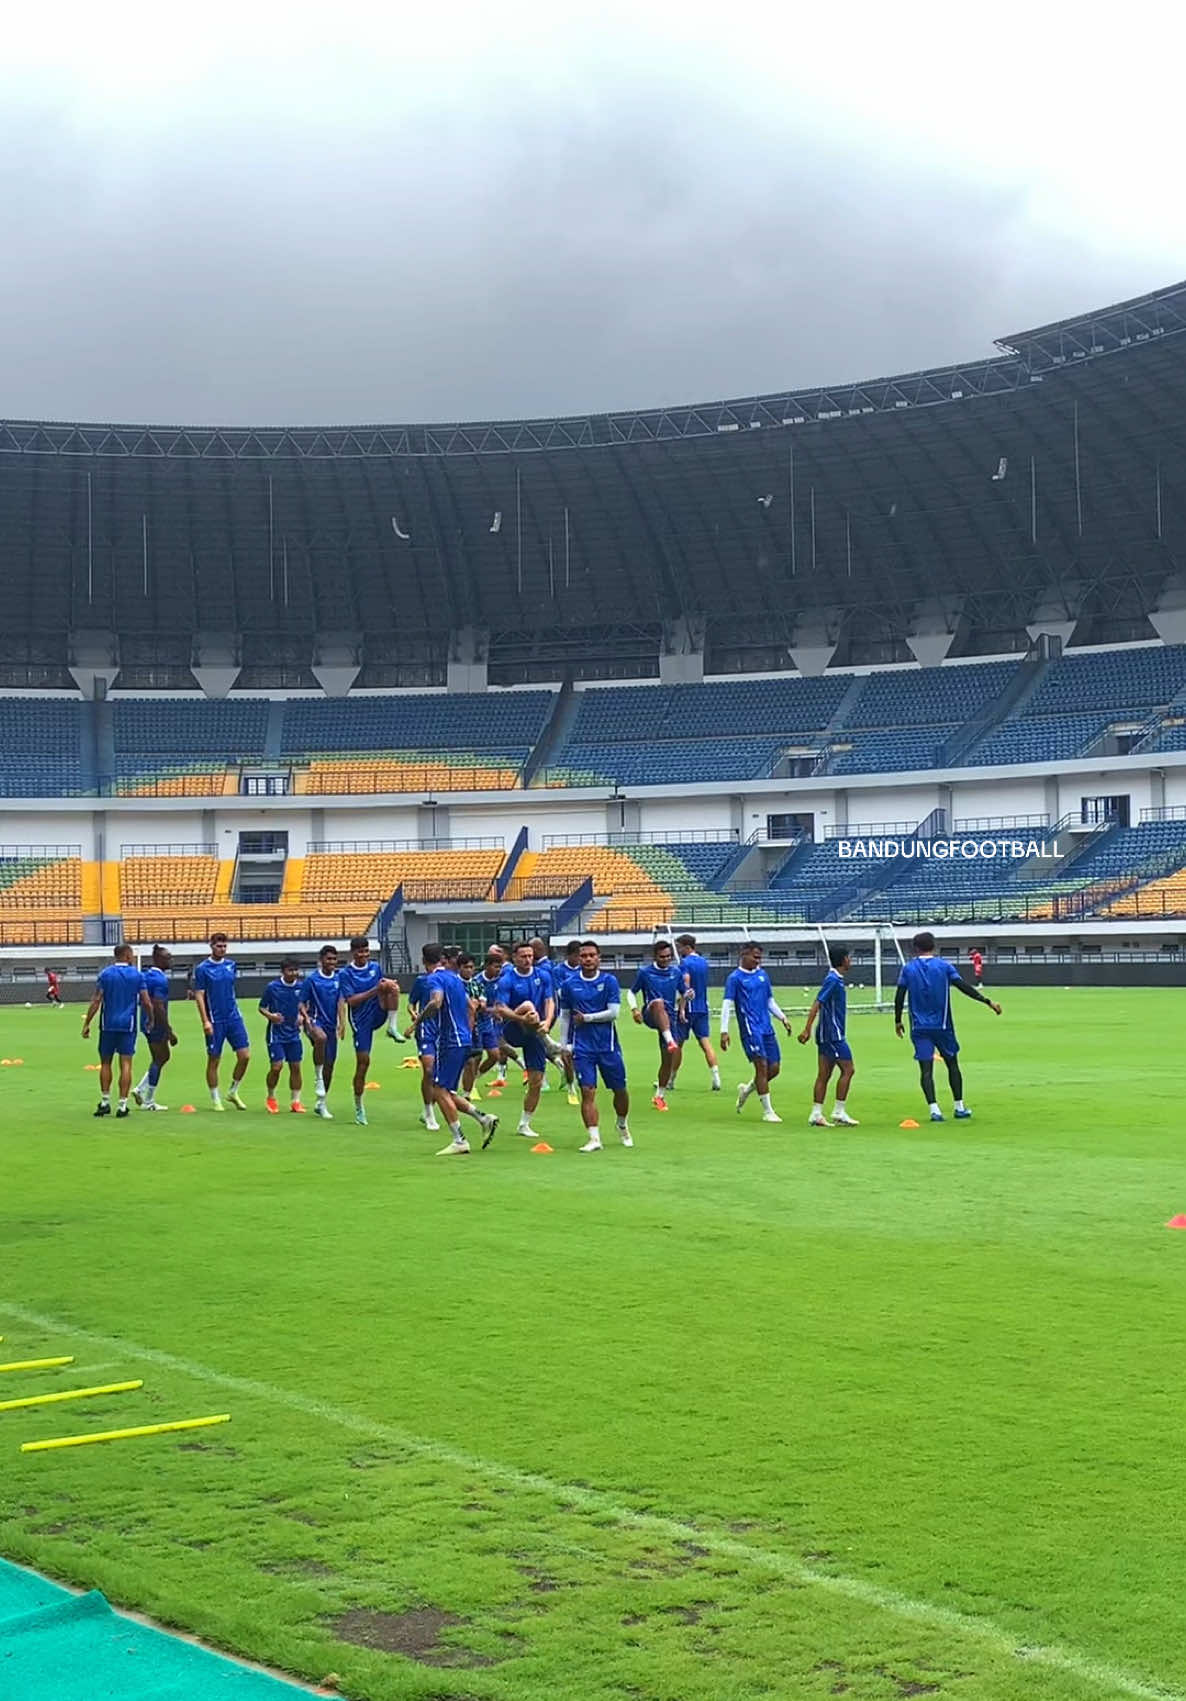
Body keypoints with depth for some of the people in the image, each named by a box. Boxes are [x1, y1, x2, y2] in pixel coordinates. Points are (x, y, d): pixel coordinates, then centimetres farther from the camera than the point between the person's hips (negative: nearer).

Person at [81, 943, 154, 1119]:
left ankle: (105, 1102, 13)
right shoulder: (137, 975, 0)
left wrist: (87, 1023, 0)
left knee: (105, 1063, 12)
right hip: (128, 1025, -1)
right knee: (126, 1064, 0)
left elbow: (96, 1001, -4)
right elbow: (146, 1002, 0)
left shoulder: (105, 974, 1)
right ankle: (122, 1105, -2)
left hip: (108, 1025, 1)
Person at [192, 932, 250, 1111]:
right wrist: (205, 1021, -14)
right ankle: (215, 1099, 15)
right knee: (214, 1061, 2)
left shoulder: (231, 965, 9)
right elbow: (199, 996, -8)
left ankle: (233, 1092, 16)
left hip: (234, 1018, 5)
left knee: (245, 1056, -2)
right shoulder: (202, 969, -6)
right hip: (215, 1021, -5)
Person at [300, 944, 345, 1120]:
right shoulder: (311, 979, -3)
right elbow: (302, 1004, 0)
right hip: (315, 1021, -4)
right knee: (321, 1038, -40)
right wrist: (306, 1017, -19)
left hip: (331, 1025, 4)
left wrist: (342, 1023, -14)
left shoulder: (339, 979, 5)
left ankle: (320, 1103, 23)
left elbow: (340, 1002, 0)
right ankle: (317, 1077, -23)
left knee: (329, 1065, 7)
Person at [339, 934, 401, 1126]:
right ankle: (359, 1108, 12)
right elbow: (351, 1001, -15)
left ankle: (393, 1027, -22)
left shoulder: (376, 967, 7)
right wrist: (374, 990, -25)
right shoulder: (345, 974, -6)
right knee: (363, 1062, -4)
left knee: (391, 985, -23)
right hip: (361, 1020, -3)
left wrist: (389, 987, -8)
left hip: (378, 1014, 3)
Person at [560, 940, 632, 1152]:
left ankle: (622, 1126, 34)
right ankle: (593, 1138, -9)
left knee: (619, 1089, 8)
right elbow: (565, 1015, 11)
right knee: (587, 1091, -9)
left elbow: (613, 1012, -8)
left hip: (608, 1045, 0)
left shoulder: (609, 981, -2)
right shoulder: (569, 984, 3)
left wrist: (586, 1018, -9)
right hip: (582, 1047, 0)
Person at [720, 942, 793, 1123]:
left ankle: (746, 1090, 29)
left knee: (774, 1068, 4)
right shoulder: (735, 978, -5)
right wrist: (724, 1031, -15)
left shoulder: (762, 974, 15)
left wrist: (782, 1018, 15)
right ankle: (767, 1112, -3)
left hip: (767, 1028, 7)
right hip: (750, 1029, -7)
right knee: (762, 1066, -10)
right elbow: (727, 1005, -8)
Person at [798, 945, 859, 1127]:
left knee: (824, 1074, 8)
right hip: (833, 1034, -10)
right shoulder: (833, 980, -14)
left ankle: (816, 1114, 8)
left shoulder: (835, 979, 14)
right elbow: (817, 1004, -20)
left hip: (827, 1034, 10)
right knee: (848, 1070, -6)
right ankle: (839, 1112, -3)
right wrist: (807, 1029, -24)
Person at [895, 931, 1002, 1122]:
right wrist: (988, 1002, -5)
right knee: (952, 1063, 14)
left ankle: (933, 1109, -15)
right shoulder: (944, 966, 0)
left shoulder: (908, 969, 2)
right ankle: (959, 1107, 18)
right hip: (942, 1025, 0)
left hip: (920, 1027, 0)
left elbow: (899, 997, 0)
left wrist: (898, 1021, 11)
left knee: (926, 1068, -2)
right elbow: (964, 987, -7)